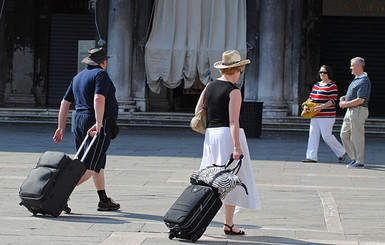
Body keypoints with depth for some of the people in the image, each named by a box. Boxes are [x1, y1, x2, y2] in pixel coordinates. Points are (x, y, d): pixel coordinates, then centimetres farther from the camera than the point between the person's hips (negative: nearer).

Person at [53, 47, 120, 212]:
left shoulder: (78, 77, 19)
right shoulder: (101, 74, -5)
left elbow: (65, 102, 17)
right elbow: (98, 98, -20)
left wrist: (61, 126, 18)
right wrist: (98, 123, -27)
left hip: (78, 121, 9)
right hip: (98, 125, -9)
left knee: (99, 163, 17)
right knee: (90, 166, -10)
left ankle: (104, 200, 21)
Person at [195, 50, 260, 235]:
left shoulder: (209, 87, 10)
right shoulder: (234, 91, -11)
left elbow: (197, 111, 12)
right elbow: (233, 121, -18)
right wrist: (237, 146, -22)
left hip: (210, 134, 7)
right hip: (228, 135, -7)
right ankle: (228, 224, 1)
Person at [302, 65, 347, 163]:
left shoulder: (332, 86, -6)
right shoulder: (316, 85, 17)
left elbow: (333, 101, -13)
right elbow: (311, 97, 23)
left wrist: (321, 107, -23)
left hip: (327, 116, -7)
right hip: (315, 116, 8)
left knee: (326, 136, -7)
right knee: (313, 135, 1)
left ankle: (342, 152, 10)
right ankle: (312, 157, 3)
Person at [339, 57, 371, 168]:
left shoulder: (364, 81, -16)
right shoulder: (356, 79, 16)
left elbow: (360, 100, -22)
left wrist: (346, 104, -14)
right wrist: (344, 98, 10)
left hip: (358, 111, -10)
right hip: (350, 111, 10)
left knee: (357, 137, -5)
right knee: (344, 134, 10)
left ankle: (359, 161, 3)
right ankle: (354, 158, 17)